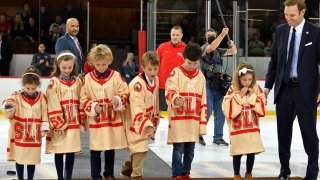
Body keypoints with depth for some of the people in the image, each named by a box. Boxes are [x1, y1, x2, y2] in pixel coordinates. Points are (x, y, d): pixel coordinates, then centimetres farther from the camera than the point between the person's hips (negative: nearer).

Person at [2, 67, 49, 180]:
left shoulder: (42, 97, 0)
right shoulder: (17, 96, -8)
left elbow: (45, 113, 5)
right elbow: (9, 115, -14)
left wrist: (44, 128, -1)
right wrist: (8, 107, -35)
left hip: (34, 134, 2)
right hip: (19, 133, -1)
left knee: (33, 159, 10)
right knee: (20, 158, 8)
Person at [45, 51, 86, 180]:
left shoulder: (77, 81, 7)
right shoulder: (54, 82, -5)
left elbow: (81, 102, 10)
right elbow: (53, 105, -9)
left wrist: (82, 120, 6)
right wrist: (58, 123, -13)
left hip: (74, 122, 3)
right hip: (59, 123, -3)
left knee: (71, 151, 7)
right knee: (59, 152, 5)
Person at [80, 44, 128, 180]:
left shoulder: (116, 76, -2)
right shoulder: (87, 78, -3)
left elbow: (124, 93, -1)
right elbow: (83, 98, -1)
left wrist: (118, 100, -21)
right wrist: (93, 107, -17)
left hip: (114, 119, 1)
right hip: (95, 120, -1)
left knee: (111, 149, 14)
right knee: (95, 151, 4)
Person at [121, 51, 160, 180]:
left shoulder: (155, 80, 1)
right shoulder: (137, 83, -26)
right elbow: (137, 106, -36)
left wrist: (155, 119, 19)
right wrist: (145, 124, -47)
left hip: (148, 122, 8)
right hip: (136, 122, -8)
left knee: (138, 149, 20)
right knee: (141, 149, -8)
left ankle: (128, 168, 41)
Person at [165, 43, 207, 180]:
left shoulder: (200, 76, 10)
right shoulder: (176, 72, -3)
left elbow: (203, 101, 12)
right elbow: (169, 92, -15)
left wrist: (202, 122, 9)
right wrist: (175, 99, -39)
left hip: (193, 120, 4)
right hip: (178, 118, -4)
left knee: (190, 150, 11)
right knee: (179, 149, -3)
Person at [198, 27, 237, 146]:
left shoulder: (218, 51, 17)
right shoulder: (204, 47, -2)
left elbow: (233, 52, 20)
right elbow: (211, 47, -24)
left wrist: (232, 44, -2)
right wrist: (223, 34, -29)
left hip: (218, 84, 6)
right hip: (208, 83, -6)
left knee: (220, 111, 5)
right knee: (208, 109, -11)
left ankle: (218, 137, 12)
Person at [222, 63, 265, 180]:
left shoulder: (257, 89, 0)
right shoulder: (233, 90, -8)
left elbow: (262, 109, -2)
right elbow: (228, 110, -15)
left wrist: (252, 96, -12)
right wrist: (240, 97, -17)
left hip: (252, 127, 2)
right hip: (237, 127, -2)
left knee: (252, 152, 7)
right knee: (238, 152, 5)